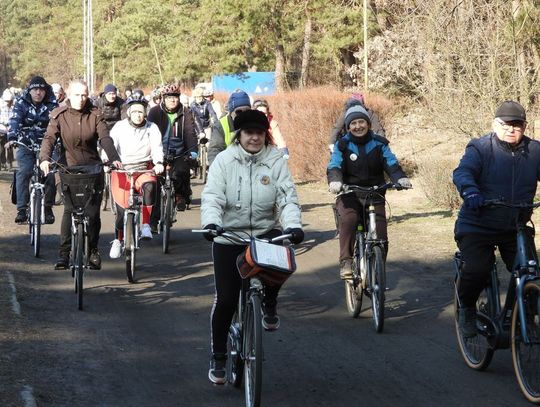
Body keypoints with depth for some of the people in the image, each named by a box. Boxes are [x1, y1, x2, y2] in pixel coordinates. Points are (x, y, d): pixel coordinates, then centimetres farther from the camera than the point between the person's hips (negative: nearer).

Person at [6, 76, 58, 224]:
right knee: (24, 172, -19)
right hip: (25, 144, -1)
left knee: (50, 173, -13)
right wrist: (11, 138, -35)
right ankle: (22, 209, -16)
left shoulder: (52, 105, 0)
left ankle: (48, 207, 5)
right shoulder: (22, 103, -3)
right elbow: (15, 121, -17)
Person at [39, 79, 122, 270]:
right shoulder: (59, 115, 0)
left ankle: (93, 250, 16)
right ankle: (64, 254, -6)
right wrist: (44, 158, -31)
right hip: (69, 167, -1)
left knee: (93, 211, -1)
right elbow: (49, 138, -11)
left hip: (92, 168, 1)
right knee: (69, 210, -12)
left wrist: (114, 158, -28)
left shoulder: (94, 115, 1)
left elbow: (105, 138, -10)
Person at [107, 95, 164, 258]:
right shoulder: (119, 127, 3)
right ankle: (118, 240, 22)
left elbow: (157, 147, -8)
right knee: (122, 210, -3)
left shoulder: (152, 128, 4)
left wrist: (158, 162, -29)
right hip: (122, 170, 0)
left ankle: (146, 225, -26)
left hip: (144, 170, 0)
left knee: (149, 186, -35)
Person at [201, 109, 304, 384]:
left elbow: (288, 197, -10)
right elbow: (212, 196, -14)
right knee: (226, 299, -3)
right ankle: (218, 357, 15)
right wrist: (211, 222, -33)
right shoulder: (225, 160, -5)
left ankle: (269, 306, 1)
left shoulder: (275, 161, -3)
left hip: (265, 232, 1)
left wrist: (293, 225, -29)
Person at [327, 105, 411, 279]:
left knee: (380, 236, -11)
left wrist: (401, 178, -28)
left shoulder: (379, 144, 5)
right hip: (349, 194, -1)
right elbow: (334, 166, -12)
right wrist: (334, 181, -36)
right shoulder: (342, 145, 2)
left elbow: (391, 164, -6)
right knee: (348, 220, -32)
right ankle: (346, 262, -27)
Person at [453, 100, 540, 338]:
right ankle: (466, 309, 10)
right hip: (478, 226, -3)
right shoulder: (480, 148, -6)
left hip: (515, 228, 3)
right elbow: (462, 172, -21)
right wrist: (470, 191, -44)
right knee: (476, 270, -21)